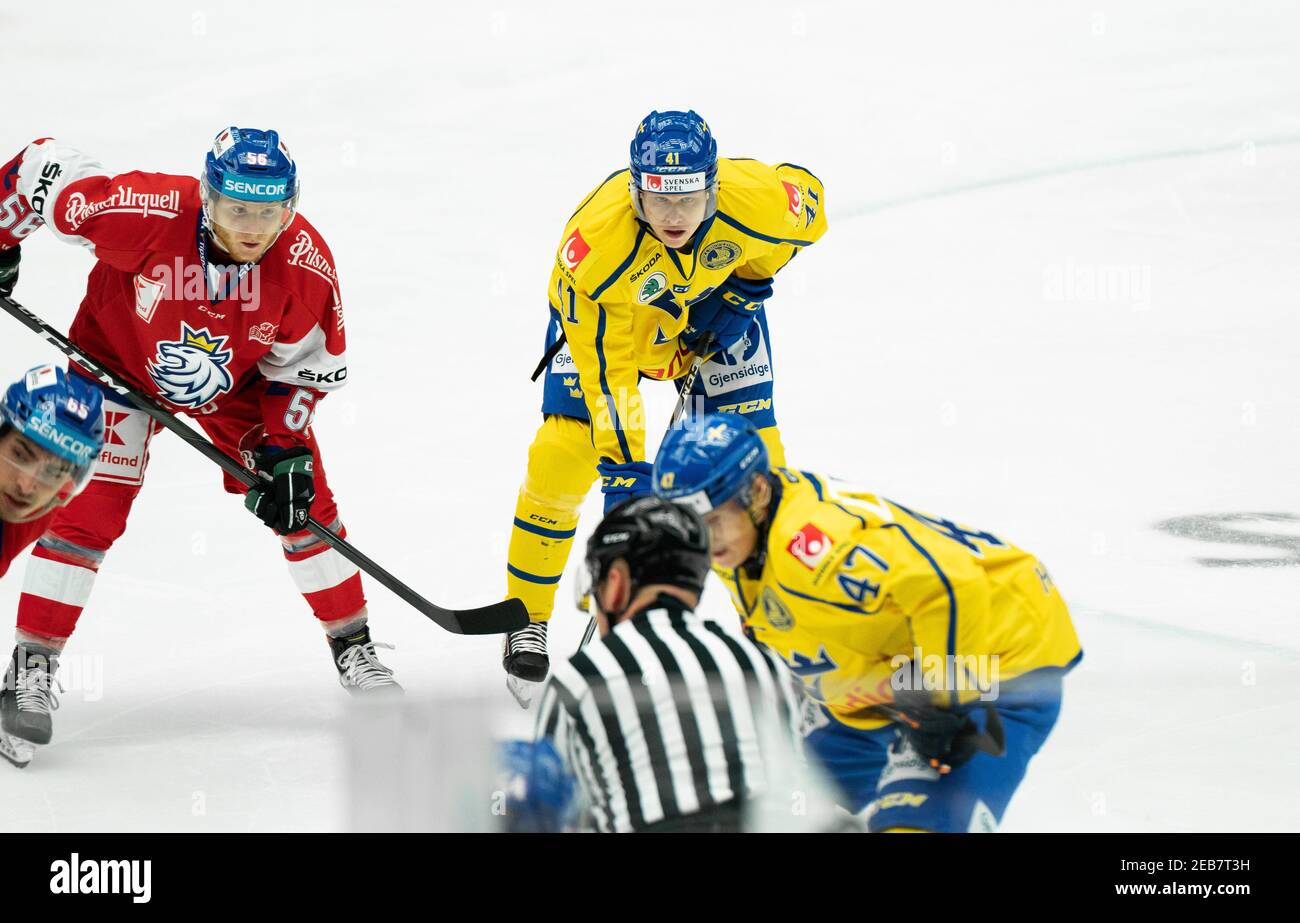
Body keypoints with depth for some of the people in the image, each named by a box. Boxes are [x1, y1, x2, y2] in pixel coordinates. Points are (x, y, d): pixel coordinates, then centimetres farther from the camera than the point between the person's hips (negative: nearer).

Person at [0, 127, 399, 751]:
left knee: (303, 496, -3)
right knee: (89, 500, -14)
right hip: (120, 354, -2)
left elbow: (306, 368, -11)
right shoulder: (148, 212, -38)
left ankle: (353, 646, 15)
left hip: (236, 377, 3)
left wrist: (285, 450, -19)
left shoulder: (307, 265, -28)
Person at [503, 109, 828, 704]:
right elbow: (606, 365, -34)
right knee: (563, 453, -14)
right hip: (604, 317, -2)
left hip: (715, 309, 2)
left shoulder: (755, 198, -35)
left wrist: (747, 287, -14)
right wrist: (623, 465, -34)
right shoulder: (596, 238, -40)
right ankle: (527, 621, 4)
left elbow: (807, 194, -9)